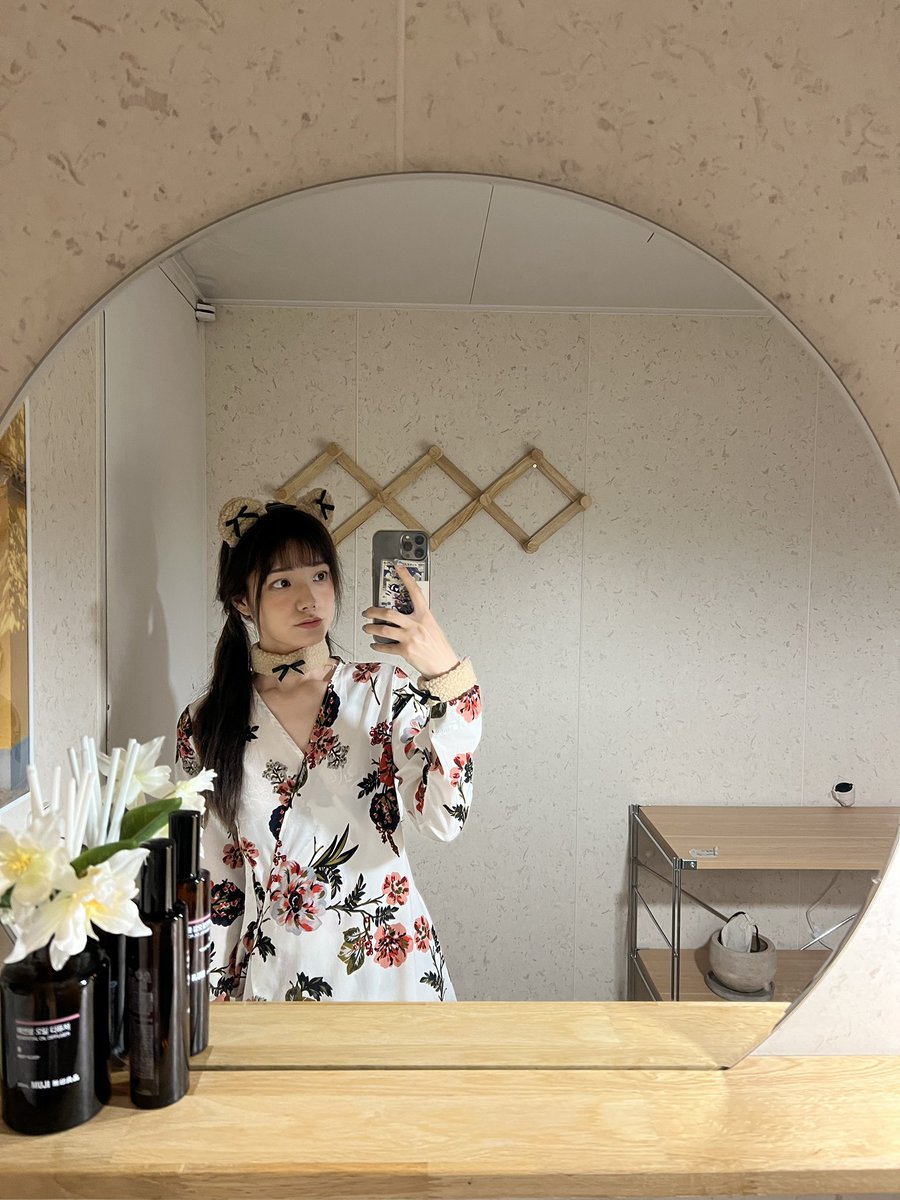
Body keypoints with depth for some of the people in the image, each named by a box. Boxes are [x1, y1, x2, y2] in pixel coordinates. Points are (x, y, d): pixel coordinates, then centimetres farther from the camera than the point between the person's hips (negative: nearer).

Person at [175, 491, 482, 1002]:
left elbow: (445, 817, -22)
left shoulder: (384, 691, -8)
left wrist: (447, 672, -31)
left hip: (391, 967, 0)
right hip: (276, 975, 1)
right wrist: (216, 999, 5)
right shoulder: (206, 728, -5)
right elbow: (214, 887, 3)